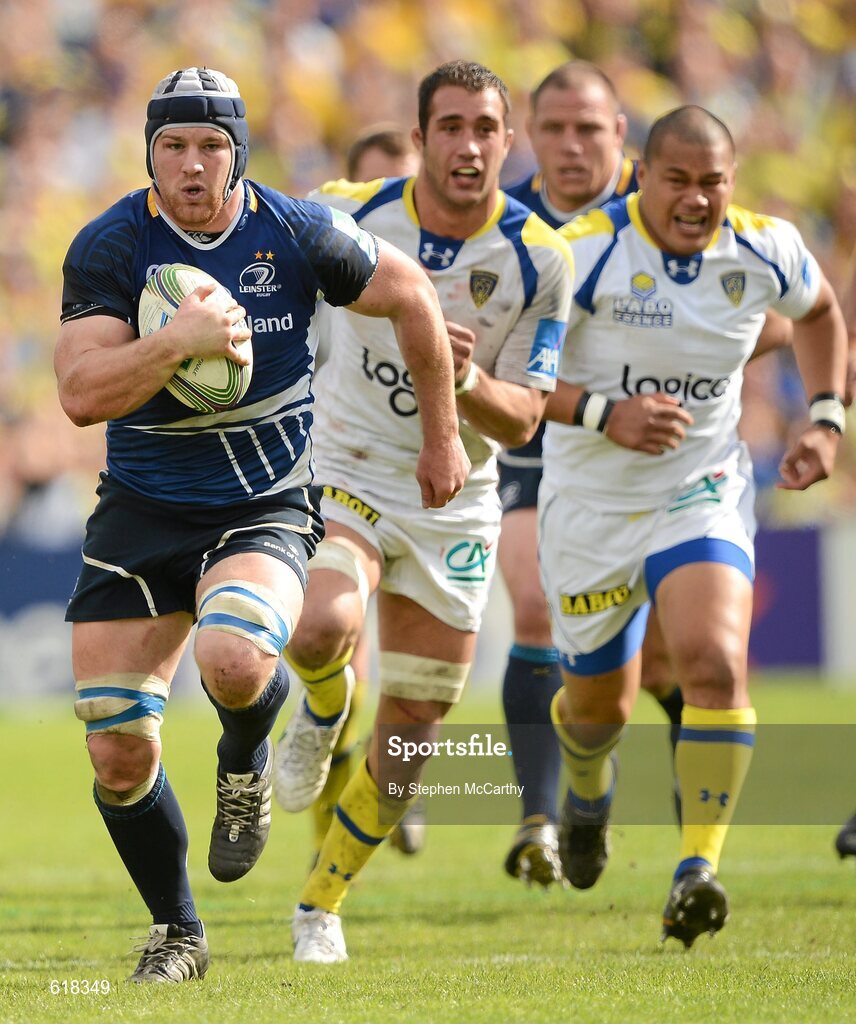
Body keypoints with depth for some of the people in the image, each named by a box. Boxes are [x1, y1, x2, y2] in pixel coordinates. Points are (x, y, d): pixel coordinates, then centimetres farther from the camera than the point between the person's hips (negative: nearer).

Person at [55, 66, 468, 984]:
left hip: (265, 510, -1)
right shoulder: (109, 247, -10)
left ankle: (246, 765, 4)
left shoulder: (296, 235, -8)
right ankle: (175, 933, 20)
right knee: (119, 754, -3)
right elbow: (81, 393, -19)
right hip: (140, 513, 1)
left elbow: (410, 297, 9)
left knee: (232, 660, -33)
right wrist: (179, 341, -34)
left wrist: (441, 436, 15)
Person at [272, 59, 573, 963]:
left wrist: (466, 380, -31)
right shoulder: (348, 212, -11)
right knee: (322, 631, -33)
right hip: (343, 474, -1)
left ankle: (321, 905, 27)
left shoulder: (539, 259, -12)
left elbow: (520, 420, -11)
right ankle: (320, 716, 4)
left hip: (453, 503, 1)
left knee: (409, 738, 5)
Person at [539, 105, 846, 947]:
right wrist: (604, 412, -34)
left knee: (714, 664, -25)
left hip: (704, 493, 1)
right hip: (591, 503, -1)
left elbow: (818, 312, 16)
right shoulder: (585, 253, -20)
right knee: (599, 702, 14)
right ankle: (588, 784, 52)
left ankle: (697, 871, -25)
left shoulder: (766, 251, -7)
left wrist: (825, 420, 6)